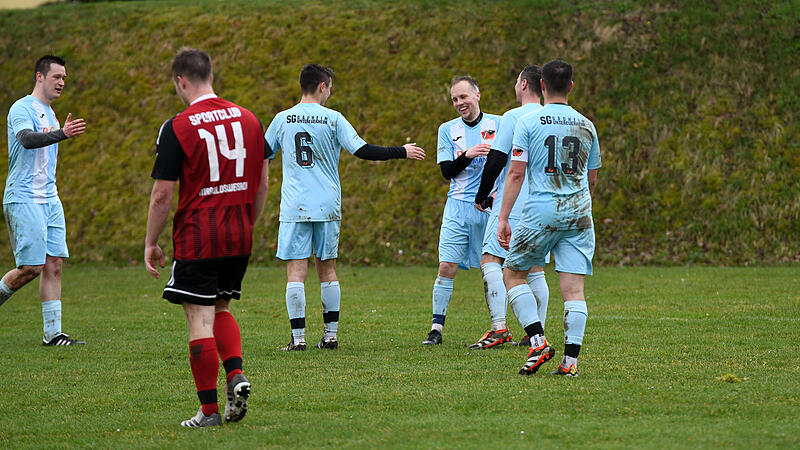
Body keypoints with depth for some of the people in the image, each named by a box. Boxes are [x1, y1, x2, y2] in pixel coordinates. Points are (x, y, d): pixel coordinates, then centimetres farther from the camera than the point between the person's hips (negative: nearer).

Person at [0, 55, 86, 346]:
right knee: (31, 267, -12)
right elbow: (27, 139, -30)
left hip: (50, 199, 8)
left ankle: (53, 333, 2)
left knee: (54, 264, 1)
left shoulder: (49, 113, 19)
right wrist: (62, 134, -42)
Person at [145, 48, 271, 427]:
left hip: (196, 239, -5)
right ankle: (236, 374, 0)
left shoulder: (177, 128, -10)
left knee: (200, 321, -1)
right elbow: (262, 185, 11)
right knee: (221, 310, 21)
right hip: (239, 239, 5)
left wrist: (151, 243, 2)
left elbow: (162, 195, -9)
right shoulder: (248, 119, 5)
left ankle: (209, 410, 0)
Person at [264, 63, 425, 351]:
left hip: (294, 208, -1)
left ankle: (298, 338, -9)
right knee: (327, 269, 10)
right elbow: (363, 151, -7)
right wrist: (402, 152, 3)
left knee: (296, 271, -3)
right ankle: (330, 335, 11)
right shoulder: (332, 119, -2)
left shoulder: (282, 119, 3)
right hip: (327, 207, 1)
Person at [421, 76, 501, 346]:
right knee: (446, 267, -6)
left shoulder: (498, 124, 4)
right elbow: (447, 171, 1)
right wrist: (468, 155, -17)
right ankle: (436, 329, -2)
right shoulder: (448, 130, 9)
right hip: (458, 206, 1)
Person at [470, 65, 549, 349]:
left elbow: (496, 160, -12)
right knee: (534, 270, 10)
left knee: (490, 260, -9)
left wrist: (482, 196, 2)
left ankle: (499, 327, -21)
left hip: (512, 207, -7)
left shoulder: (514, 117, -8)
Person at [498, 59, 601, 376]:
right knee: (574, 288, 1)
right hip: (579, 214, 3)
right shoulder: (586, 126, 10)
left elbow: (516, 173, -6)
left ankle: (538, 342, -3)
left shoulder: (528, 123, -2)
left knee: (512, 274, 11)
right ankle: (570, 359, -6)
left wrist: (503, 219, -4)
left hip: (541, 212, -3)